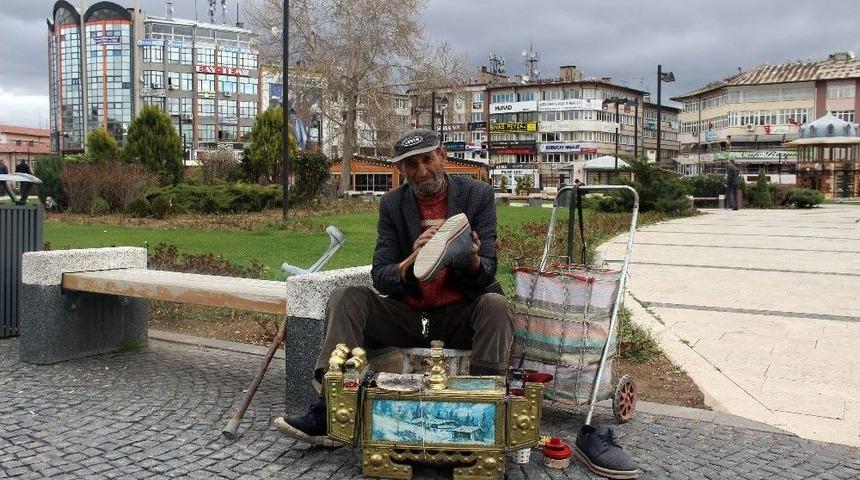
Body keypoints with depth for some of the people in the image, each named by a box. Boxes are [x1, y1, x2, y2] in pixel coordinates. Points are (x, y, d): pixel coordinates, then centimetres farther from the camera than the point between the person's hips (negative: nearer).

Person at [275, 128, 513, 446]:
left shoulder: (478, 196, -2)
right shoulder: (392, 205, 3)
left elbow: (487, 273, -6)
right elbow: (380, 278, -3)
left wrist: (472, 261, -32)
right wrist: (411, 263, -26)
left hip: (461, 314, -2)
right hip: (408, 315, 2)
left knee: (496, 305, -32)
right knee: (345, 298, -17)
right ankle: (331, 411, -24)